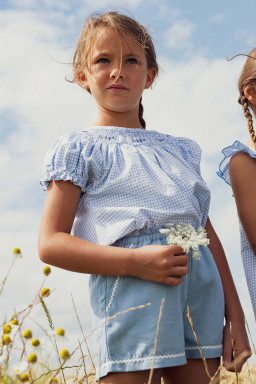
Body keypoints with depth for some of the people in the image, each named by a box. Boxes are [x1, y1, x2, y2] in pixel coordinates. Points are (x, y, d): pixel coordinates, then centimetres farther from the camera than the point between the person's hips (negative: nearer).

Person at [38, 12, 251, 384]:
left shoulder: (180, 150, 20)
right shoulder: (77, 149, 5)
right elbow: (51, 243, -4)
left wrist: (235, 319, 13)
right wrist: (136, 262, -16)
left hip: (203, 287, 5)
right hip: (131, 290, -5)